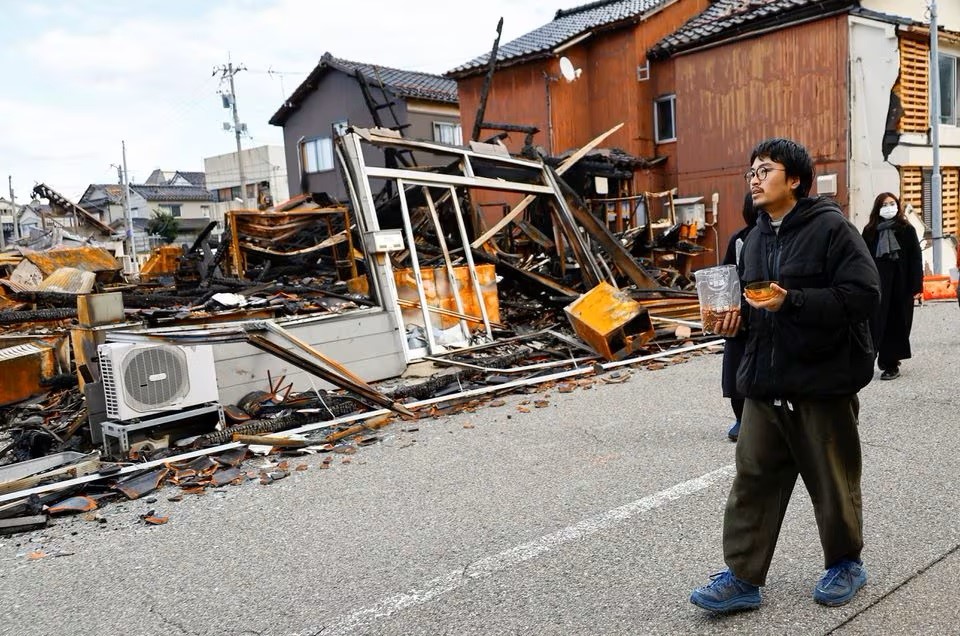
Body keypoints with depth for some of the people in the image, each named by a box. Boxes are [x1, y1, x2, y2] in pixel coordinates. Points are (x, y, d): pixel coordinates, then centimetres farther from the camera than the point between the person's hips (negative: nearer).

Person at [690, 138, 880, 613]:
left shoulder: (831, 227, -10)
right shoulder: (756, 238, 12)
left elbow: (863, 294, -19)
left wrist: (791, 301, -27)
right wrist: (737, 317, 2)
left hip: (823, 382, -6)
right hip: (765, 382, 6)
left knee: (833, 483, 11)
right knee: (752, 480, 5)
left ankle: (845, 564, 35)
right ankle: (742, 577, 14)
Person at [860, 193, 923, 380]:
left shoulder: (907, 229, 2)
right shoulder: (870, 231, 5)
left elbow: (916, 259, 0)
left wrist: (917, 287, -7)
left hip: (901, 285, 0)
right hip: (877, 285, 1)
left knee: (898, 325, 4)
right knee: (876, 323, -3)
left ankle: (890, 363, 12)